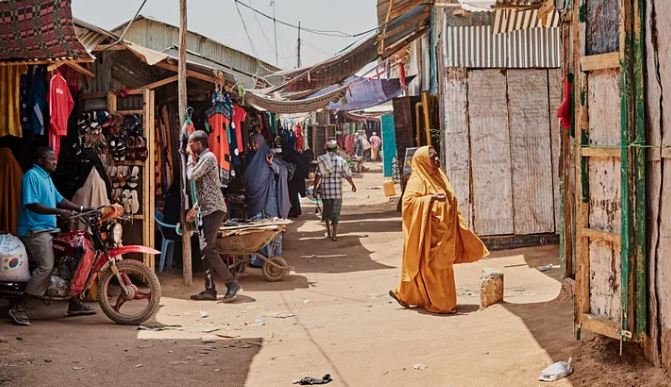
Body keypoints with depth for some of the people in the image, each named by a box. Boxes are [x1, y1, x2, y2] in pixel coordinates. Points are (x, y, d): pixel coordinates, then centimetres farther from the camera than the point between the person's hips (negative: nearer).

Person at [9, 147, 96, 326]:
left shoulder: (47, 177, 18)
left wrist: (82, 209, 11)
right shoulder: (32, 176, -12)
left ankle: (74, 304, 18)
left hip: (50, 229, 10)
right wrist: (59, 212, -25)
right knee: (46, 267, -20)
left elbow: (59, 199, 20)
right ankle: (18, 309, -18)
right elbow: (32, 205, -21)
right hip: (35, 230, -10)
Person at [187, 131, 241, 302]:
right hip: (208, 209, 10)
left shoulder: (208, 157, -11)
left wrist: (191, 157, -3)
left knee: (207, 249, -15)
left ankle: (232, 284, -14)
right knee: (206, 250, 7)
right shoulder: (202, 158, 21)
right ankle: (210, 290, 8)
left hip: (213, 209, -10)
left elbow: (191, 176, -16)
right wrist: (197, 205, 12)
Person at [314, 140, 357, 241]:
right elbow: (348, 175, 0)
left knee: (326, 210, 20)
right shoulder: (341, 161, -4)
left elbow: (318, 175, -6)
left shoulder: (322, 160, -1)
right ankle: (334, 234, 2)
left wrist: (315, 187, 0)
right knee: (336, 213, 4)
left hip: (325, 190, 1)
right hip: (337, 191, -1)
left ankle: (328, 229, 22)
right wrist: (353, 185, 15)